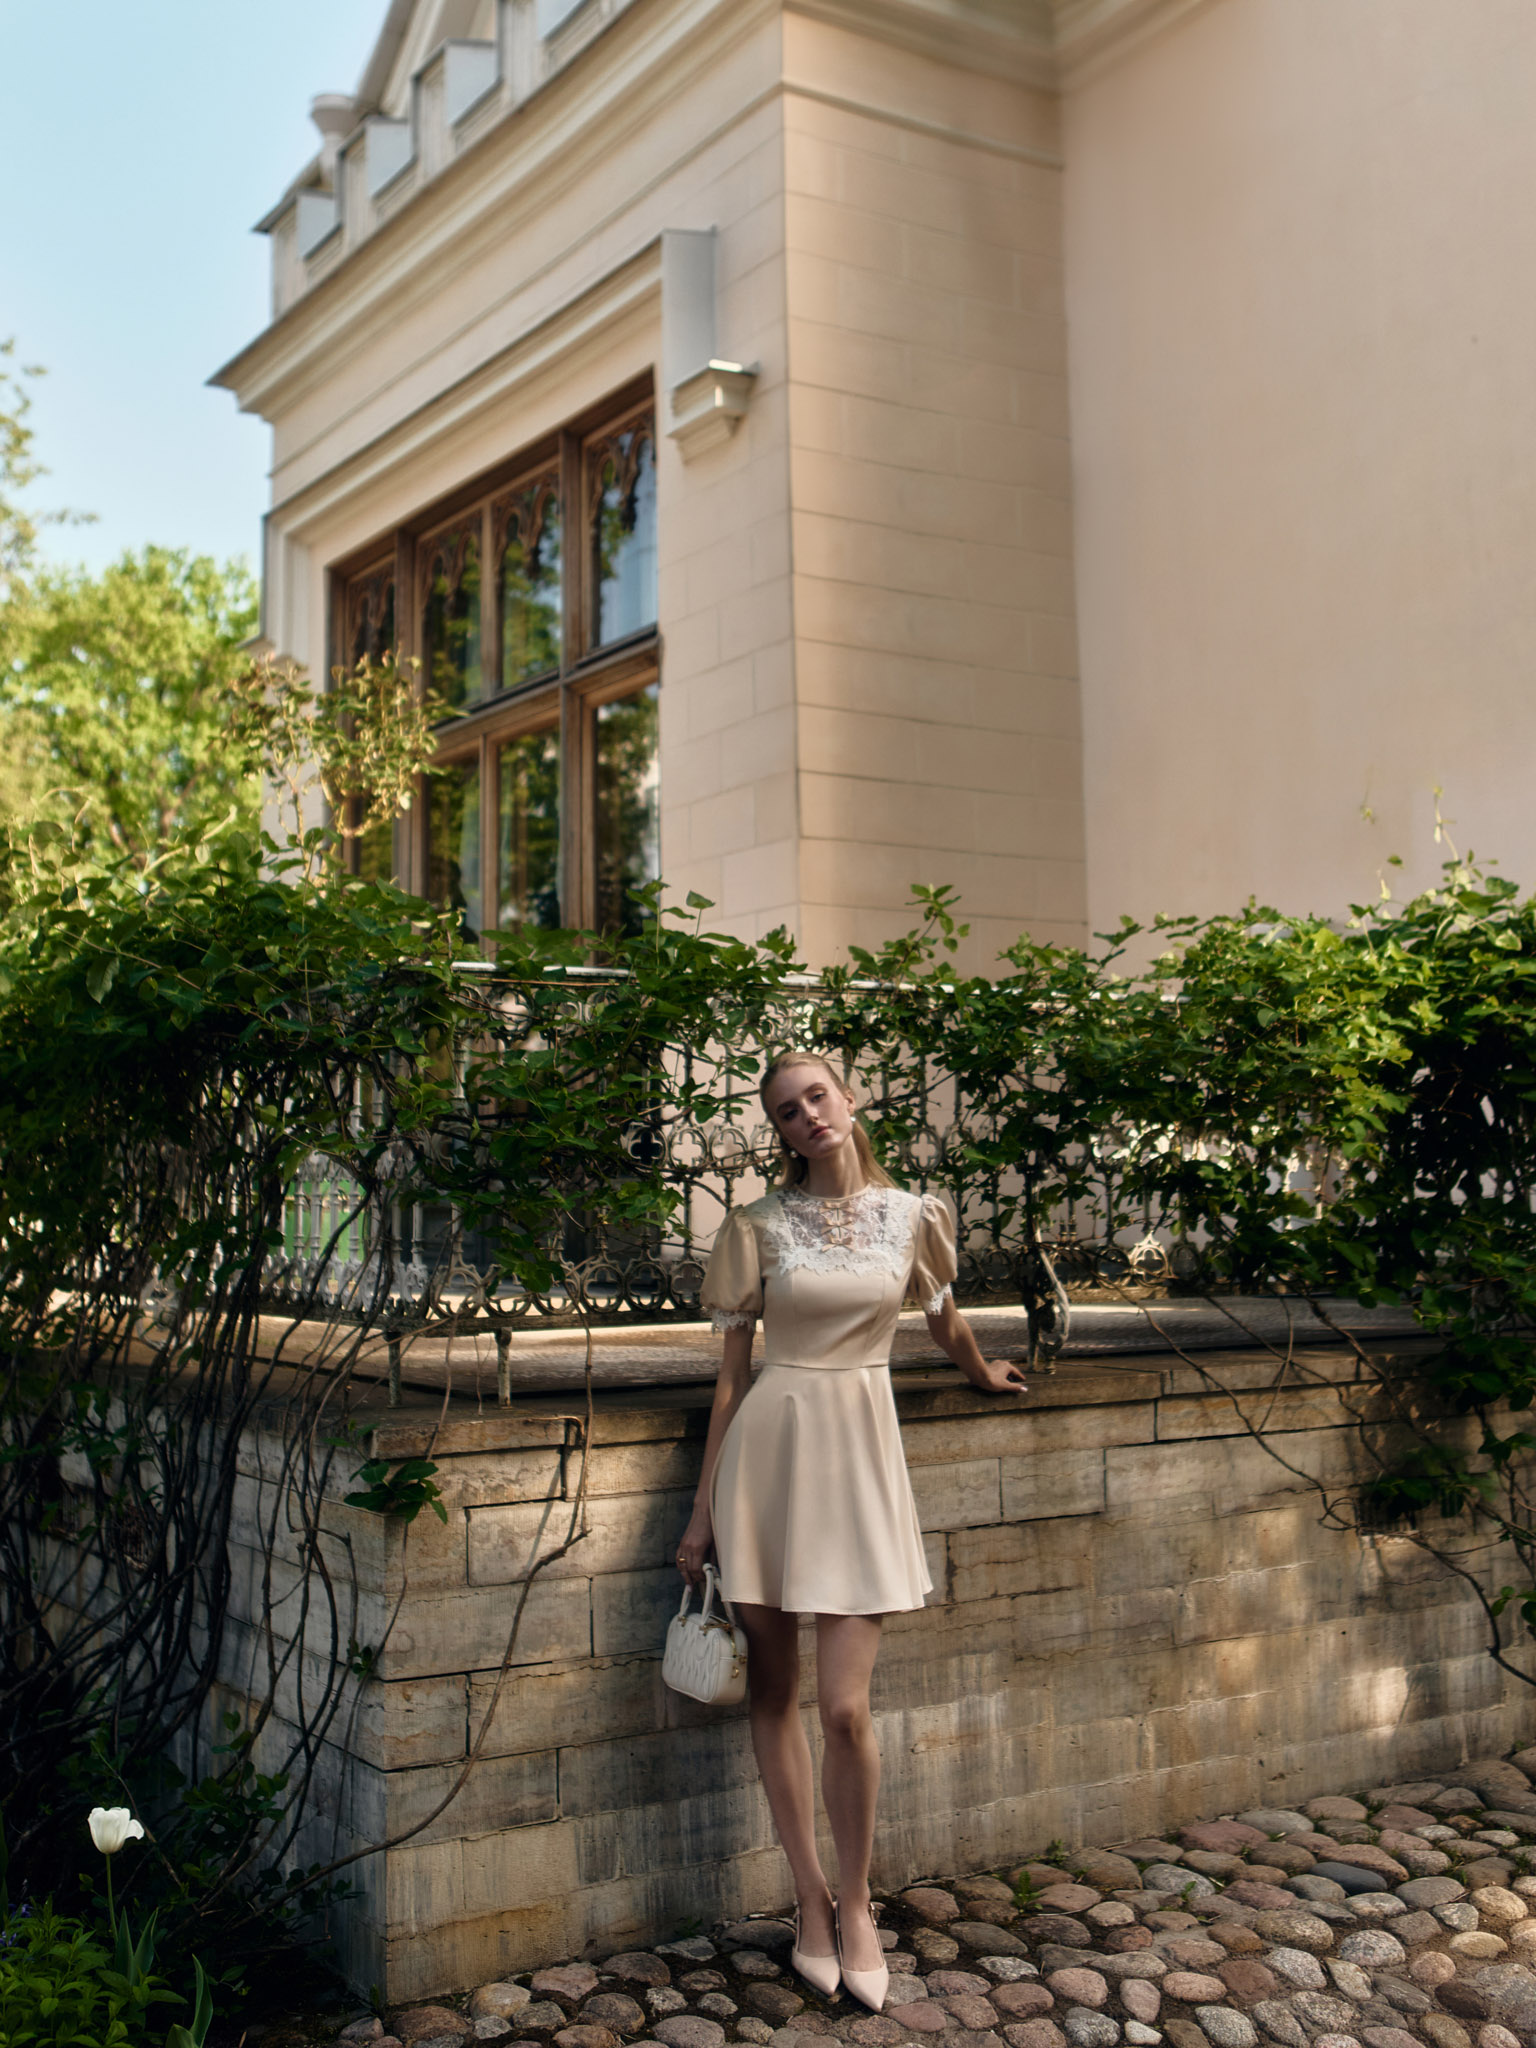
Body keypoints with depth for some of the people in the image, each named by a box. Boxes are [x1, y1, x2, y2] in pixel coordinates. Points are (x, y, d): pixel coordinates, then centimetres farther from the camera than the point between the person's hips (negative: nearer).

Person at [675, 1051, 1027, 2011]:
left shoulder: (911, 1214, 3)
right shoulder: (757, 1226, -1)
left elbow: (945, 1320, 23)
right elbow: (731, 1374, 2)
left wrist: (985, 1374, 40)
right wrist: (703, 1515, 2)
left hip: (860, 1457, 0)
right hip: (769, 1452, 0)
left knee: (845, 1706, -5)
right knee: (776, 1692, 7)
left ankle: (856, 1902, 18)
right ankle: (810, 1894, 25)